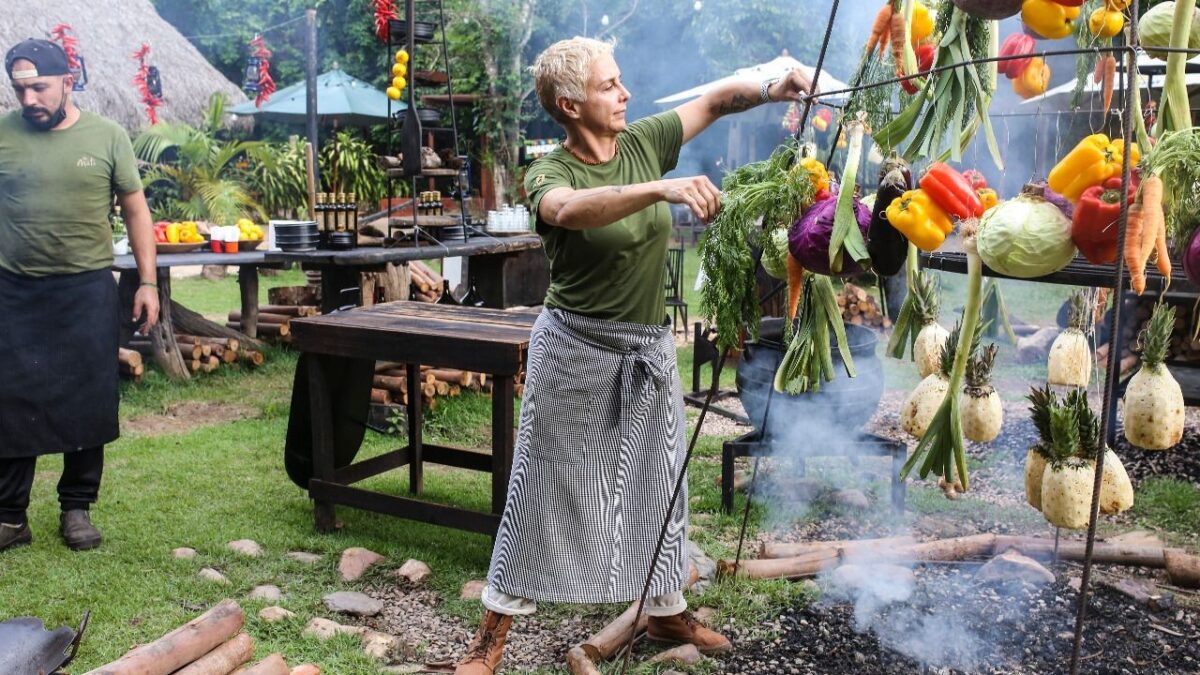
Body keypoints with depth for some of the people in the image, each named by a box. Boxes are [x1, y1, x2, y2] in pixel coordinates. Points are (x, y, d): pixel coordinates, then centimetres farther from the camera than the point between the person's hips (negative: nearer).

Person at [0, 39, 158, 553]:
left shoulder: (107, 136, -1)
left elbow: (135, 210, 4)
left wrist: (148, 282, 0)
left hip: (87, 290, 0)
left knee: (88, 404, 6)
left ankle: (77, 508, 22)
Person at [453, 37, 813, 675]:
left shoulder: (644, 141, 0)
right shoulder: (548, 174, -14)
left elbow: (715, 99, 11)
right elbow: (573, 210, -39)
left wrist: (770, 89, -7)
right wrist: (662, 189, -49)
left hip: (649, 346, 5)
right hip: (574, 344, -5)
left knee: (657, 482, 15)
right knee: (545, 486, 3)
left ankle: (667, 611, 34)